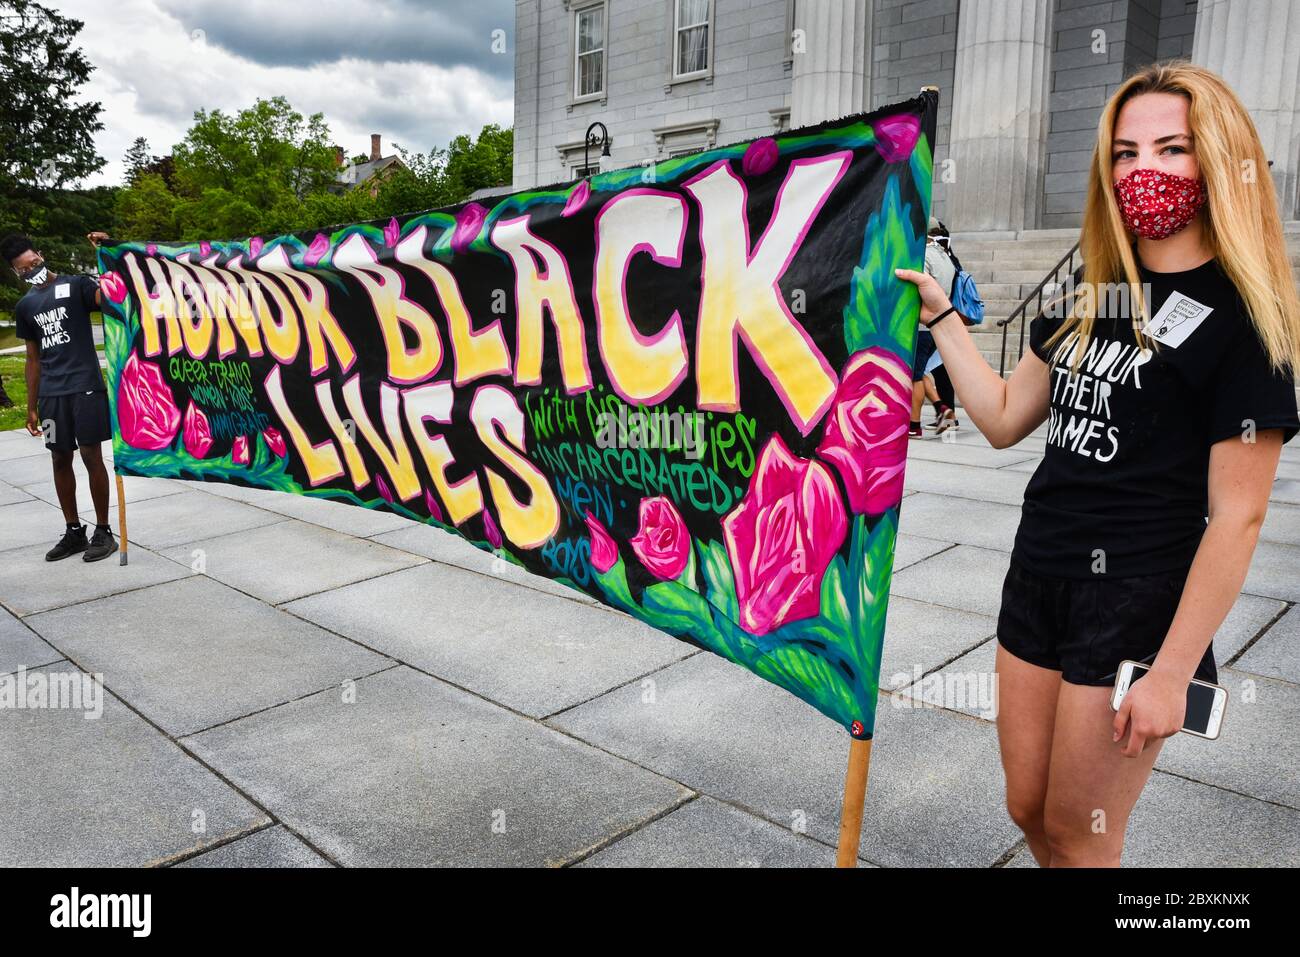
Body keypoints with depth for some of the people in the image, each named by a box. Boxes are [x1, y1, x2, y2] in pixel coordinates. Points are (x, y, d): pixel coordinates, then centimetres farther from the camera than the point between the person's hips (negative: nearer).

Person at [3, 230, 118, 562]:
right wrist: (31, 406, 15)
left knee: (91, 457, -3)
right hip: (51, 394, 5)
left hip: (86, 387, -5)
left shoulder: (76, 286, 1)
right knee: (60, 460, 8)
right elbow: (33, 358, 18)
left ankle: (103, 532, 7)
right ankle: (73, 531, 19)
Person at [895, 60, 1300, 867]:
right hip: (1039, 578, 7)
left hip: (1137, 604, -6)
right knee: (1030, 809, 18)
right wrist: (939, 313, 10)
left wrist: (1174, 671, -16)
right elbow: (1004, 418, 12)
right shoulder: (1097, 296, 9)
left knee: (1076, 834, 9)